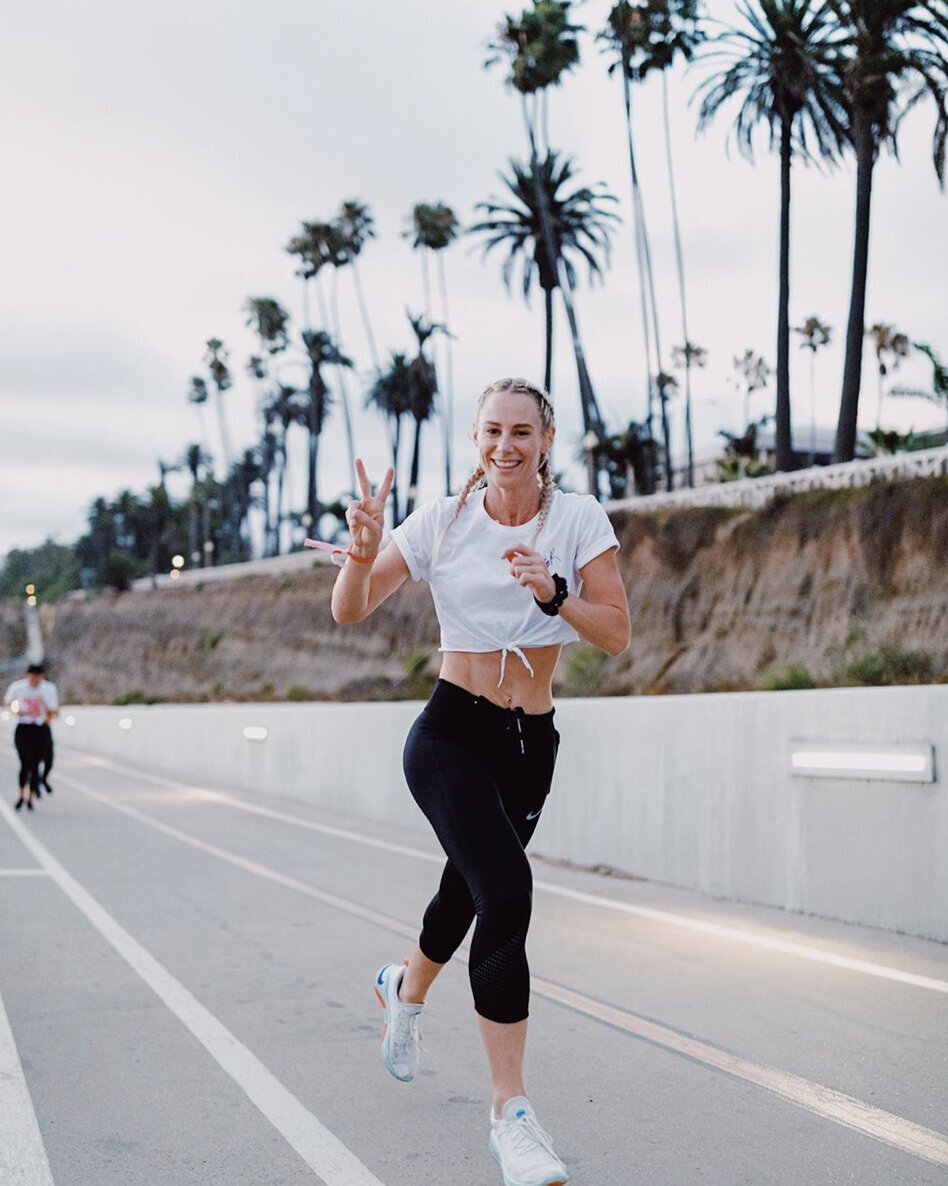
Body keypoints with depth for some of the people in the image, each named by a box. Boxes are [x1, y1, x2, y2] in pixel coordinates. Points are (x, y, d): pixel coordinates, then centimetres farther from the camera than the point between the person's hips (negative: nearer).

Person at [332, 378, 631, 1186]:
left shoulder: (580, 519, -3)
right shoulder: (443, 521, -5)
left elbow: (617, 635, -9)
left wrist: (553, 594, -26)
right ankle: (511, 1113, -15)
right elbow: (350, 611, -6)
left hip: (531, 746, 3)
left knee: (467, 893, 19)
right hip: (451, 734, -3)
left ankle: (406, 986, 56)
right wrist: (364, 551, -26)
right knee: (507, 891, -24)